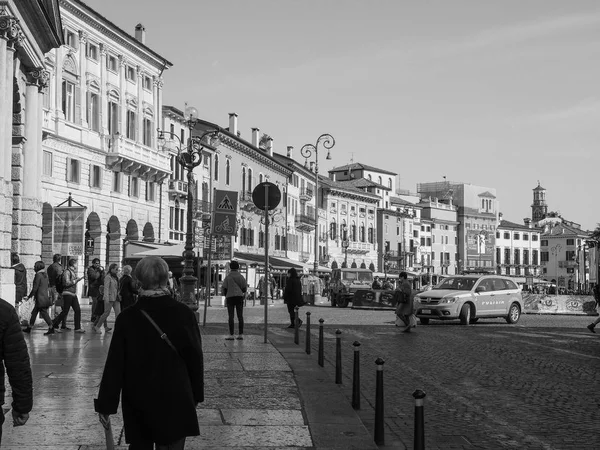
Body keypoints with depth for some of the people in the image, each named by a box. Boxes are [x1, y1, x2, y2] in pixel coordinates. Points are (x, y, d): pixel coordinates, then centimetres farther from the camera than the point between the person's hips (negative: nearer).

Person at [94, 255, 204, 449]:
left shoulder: (127, 317, -7)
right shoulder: (183, 313, -7)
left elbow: (115, 364, -6)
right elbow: (195, 357, -1)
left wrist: (106, 404, -1)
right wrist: (196, 395, 11)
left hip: (137, 402, 1)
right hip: (174, 399, -1)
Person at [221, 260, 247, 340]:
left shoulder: (228, 277, -4)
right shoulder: (241, 277, 2)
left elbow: (224, 288, -4)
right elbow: (245, 288, 4)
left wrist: (225, 296, 16)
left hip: (230, 297, -2)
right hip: (239, 297, 2)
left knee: (231, 316, -2)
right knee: (240, 316, 5)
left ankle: (231, 335, -5)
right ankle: (240, 334, 4)